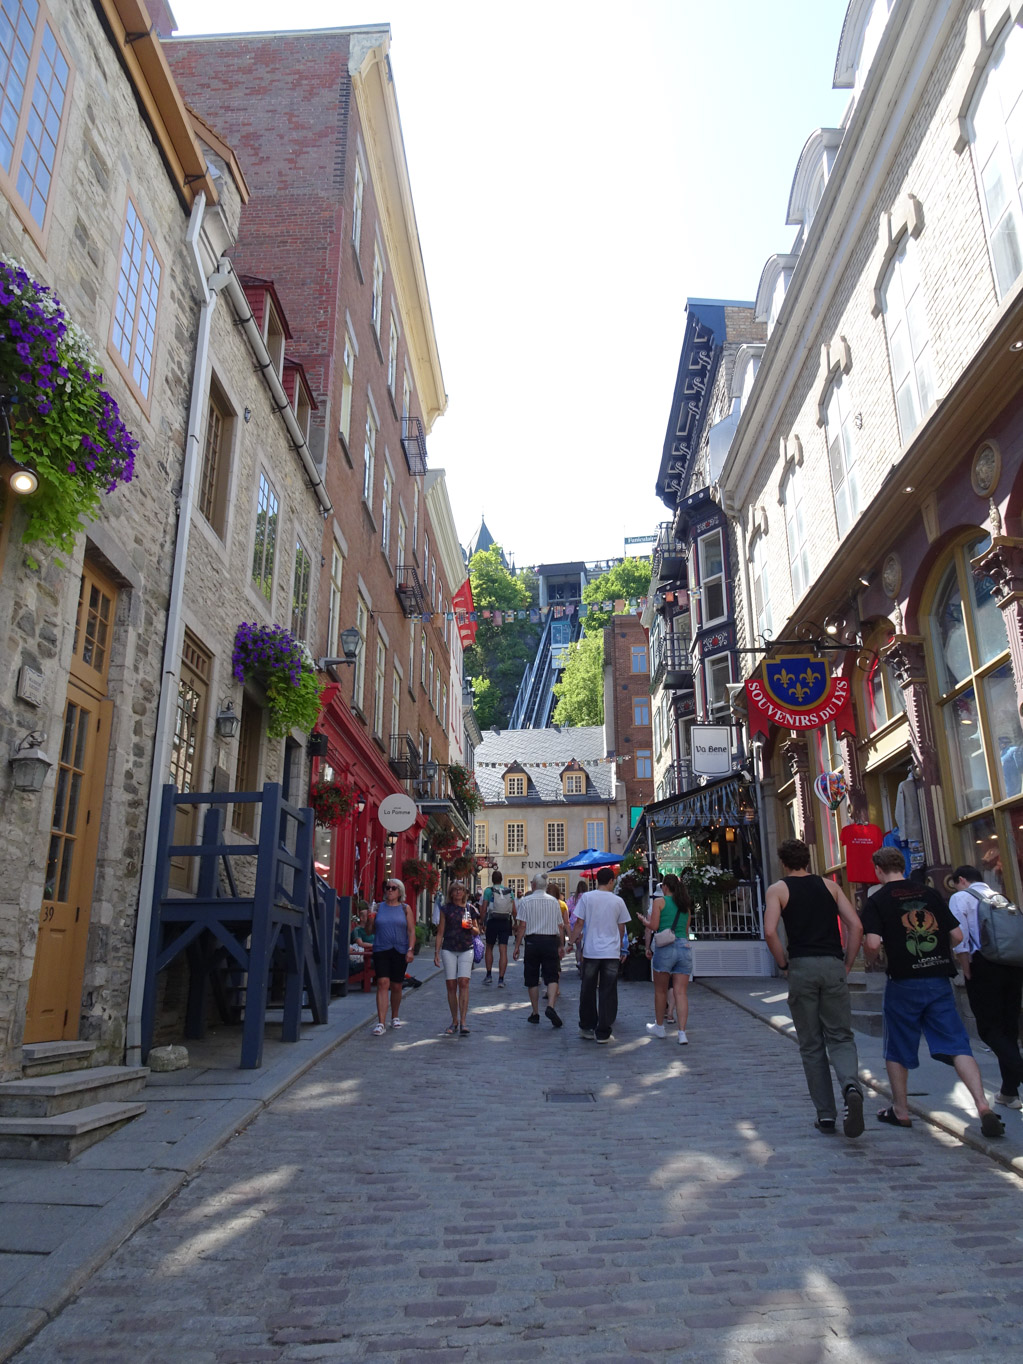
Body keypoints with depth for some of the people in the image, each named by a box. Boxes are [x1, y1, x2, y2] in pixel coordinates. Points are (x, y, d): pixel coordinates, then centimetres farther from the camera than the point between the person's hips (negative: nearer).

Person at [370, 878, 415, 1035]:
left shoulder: (405, 909, 5)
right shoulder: (379, 907, 8)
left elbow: (411, 931, 2)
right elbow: (371, 931, 12)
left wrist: (410, 949, -9)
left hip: (400, 951, 0)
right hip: (381, 950, 0)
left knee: (396, 986, 9)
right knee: (382, 983, -13)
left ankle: (395, 1017, 30)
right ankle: (381, 1023, -15)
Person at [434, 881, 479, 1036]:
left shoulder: (470, 908, 7)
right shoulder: (446, 909, 6)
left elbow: (477, 931, 14)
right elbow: (440, 932, 8)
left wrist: (471, 927, -8)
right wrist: (436, 952, 3)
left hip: (466, 949, 0)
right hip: (449, 949, 1)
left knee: (463, 983, -12)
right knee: (451, 985, 1)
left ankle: (463, 1022, -11)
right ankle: (454, 1021, 13)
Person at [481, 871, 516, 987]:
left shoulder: (488, 890, -2)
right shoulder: (509, 891, 6)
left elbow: (484, 909, -7)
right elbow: (514, 910, 4)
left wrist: (483, 923, 1)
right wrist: (514, 923, 15)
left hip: (492, 922, -2)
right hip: (506, 922, 2)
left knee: (489, 948, 16)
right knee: (503, 951, 0)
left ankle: (489, 975, 18)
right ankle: (501, 979, -3)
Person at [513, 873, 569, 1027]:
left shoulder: (525, 901, -2)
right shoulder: (554, 901, 6)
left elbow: (522, 926, -6)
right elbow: (560, 926, 8)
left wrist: (517, 945, -1)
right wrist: (561, 945, 17)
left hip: (532, 941, -1)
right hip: (551, 941, 1)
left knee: (532, 979, 9)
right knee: (552, 977, 0)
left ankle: (535, 1013, 15)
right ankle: (550, 1006, -22)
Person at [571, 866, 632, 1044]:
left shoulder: (587, 897, -3)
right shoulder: (618, 901, 1)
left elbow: (579, 923, -4)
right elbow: (621, 927, 10)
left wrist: (574, 939, 12)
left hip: (590, 951, 0)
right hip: (612, 952, 0)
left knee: (588, 991, 14)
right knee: (608, 993, 4)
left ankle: (587, 1027, 25)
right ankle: (603, 1033, 4)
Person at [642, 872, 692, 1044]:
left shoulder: (659, 901, -1)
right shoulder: (685, 905, 15)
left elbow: (653, 926, -7)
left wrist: (644, 920, 12)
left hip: (665, 948, -4)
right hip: (685, 947, 4)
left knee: (660, 991, 12)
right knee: (681, 992, 0)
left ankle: (659, 1027, 25)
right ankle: (682, 1033, -8)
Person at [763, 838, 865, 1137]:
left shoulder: (778, 889, 5)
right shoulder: (829, 886, 13)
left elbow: (770, 932, -9)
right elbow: (856, 927, 4)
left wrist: (784, 965, 3)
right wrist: (846, 965, 11)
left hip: (802, 966, -2)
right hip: (833, 966, 2)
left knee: (811, 1045, 9)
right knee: (840, 1037, 7)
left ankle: (825, 1114, 10)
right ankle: (851, 1086, -21)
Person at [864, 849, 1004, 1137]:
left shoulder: (878, 900, -6)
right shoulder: (930, 893, 7)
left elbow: (873, 943, -17)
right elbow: (957, 935, 8)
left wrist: (870, 961, 4)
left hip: (903, 983, -3)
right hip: (939, 980, 3)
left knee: (898, 1049, 12)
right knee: (956, 1045, 4)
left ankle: (900, 1111, 22)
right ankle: (983, 1106, -10)